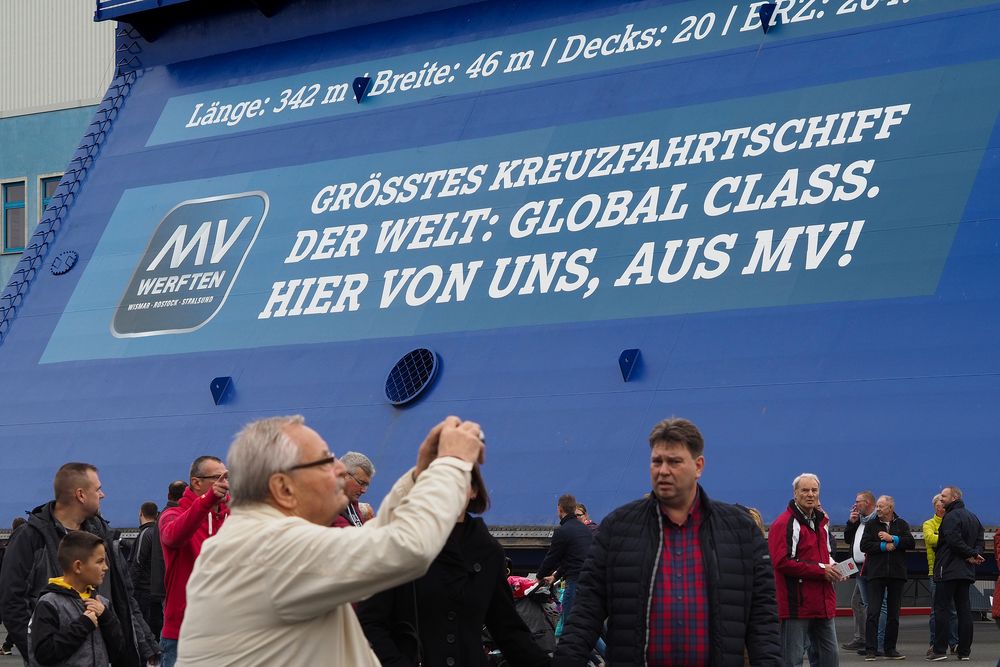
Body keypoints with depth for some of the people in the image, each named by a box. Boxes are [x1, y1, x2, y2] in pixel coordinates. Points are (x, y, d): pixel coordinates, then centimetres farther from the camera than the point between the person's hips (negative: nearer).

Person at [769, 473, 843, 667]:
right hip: (797, 605, -8)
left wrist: (831, 567, 7)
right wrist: (820, 570, -18)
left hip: (823, 605, 8)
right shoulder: (784, 524, -11)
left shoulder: (821, 521, 17)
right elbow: (781, 562, -20)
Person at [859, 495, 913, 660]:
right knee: (873, 612, -8)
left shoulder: (902, 524, 10)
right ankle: (870, 649, -8)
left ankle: (890, 648, 15)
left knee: (893, 613, 7)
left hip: (897, 573, 2)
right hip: (876, 573, -2)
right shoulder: (871, 525, 8)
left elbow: (911, 542, -5)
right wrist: (884, 546, -11)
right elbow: (864, 545, -5)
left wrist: (892, 539, -13)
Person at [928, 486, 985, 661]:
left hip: (948, 570, -8)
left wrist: (971, 554, -11)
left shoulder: (951, 517, -12)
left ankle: (940, 650, -7)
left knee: (941, 609, -4)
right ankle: (964, 651, 8)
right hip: (966, 572, 8)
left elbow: (955, 541, -22)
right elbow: (980, 541, 15)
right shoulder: (973, 517, 18)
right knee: (964, 610, 8)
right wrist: (975, 554, -2)